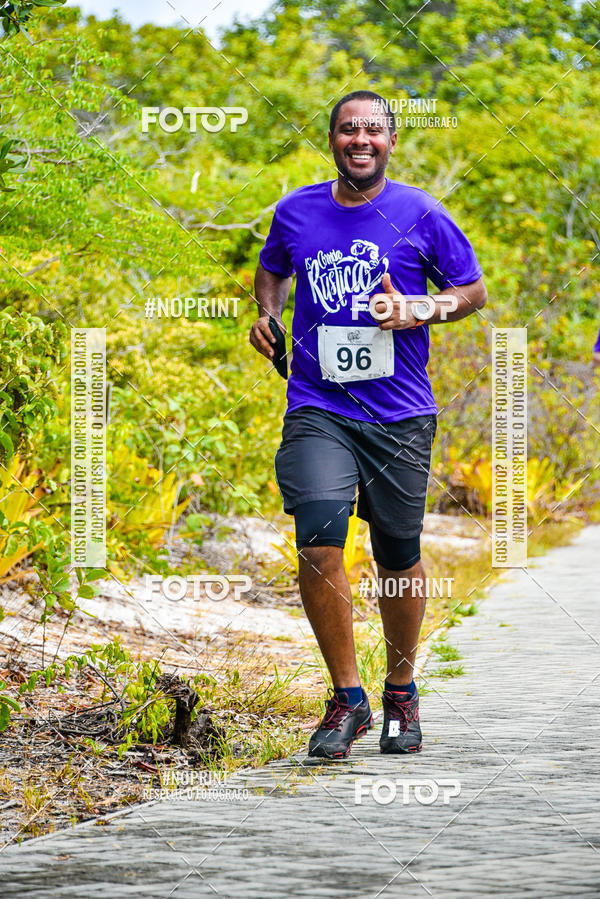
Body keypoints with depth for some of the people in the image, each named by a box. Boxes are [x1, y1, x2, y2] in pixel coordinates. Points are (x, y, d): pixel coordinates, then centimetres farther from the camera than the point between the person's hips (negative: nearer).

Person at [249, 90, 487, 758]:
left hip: (400, 414, -1)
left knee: (398, 558, 8)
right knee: (318, 546, -17)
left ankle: (401, 694, 30)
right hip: (317, 409, 1)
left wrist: (419, 312, -10)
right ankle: (347, 698, -4)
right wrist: (266, 314, 6)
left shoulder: (420, 215, -1)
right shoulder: (295, 212, 5)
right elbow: (272, 270, 26)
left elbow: (472, 291, 8)